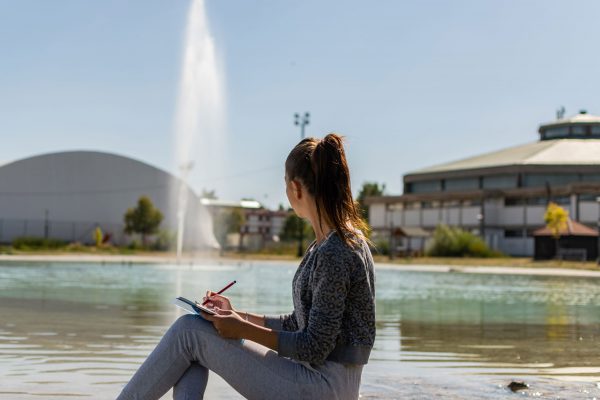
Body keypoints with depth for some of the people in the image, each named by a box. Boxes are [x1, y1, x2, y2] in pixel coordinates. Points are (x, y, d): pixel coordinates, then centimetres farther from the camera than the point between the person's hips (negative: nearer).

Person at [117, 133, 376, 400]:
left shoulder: (335, 252, -19)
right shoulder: (324, 245, 12)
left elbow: (315, 348, -19)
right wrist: (238, 316, 15)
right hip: (312, 372, 9)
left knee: (190, 330, -7)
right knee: (192, 331, 4)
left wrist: (244, 330, -14)